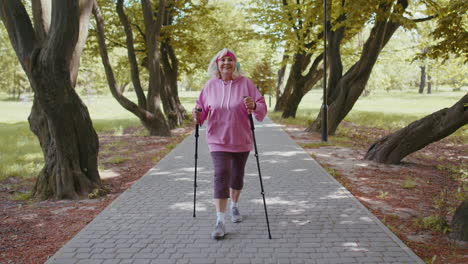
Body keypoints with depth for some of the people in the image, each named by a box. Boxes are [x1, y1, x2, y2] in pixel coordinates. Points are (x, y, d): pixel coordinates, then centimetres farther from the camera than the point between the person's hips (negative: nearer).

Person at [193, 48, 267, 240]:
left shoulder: (245, 83, -4)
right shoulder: (210, 85, 0)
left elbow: (262, 107, -6)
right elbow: (203, 108, 6)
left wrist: (254, 105, -29)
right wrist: (198, 115, -16)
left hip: (241, 140, 1)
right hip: (218, 140, -1)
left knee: (237, 176, 15)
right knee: (221, 175, -14)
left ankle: (234, 206, 41)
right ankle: (220, 221, -14)